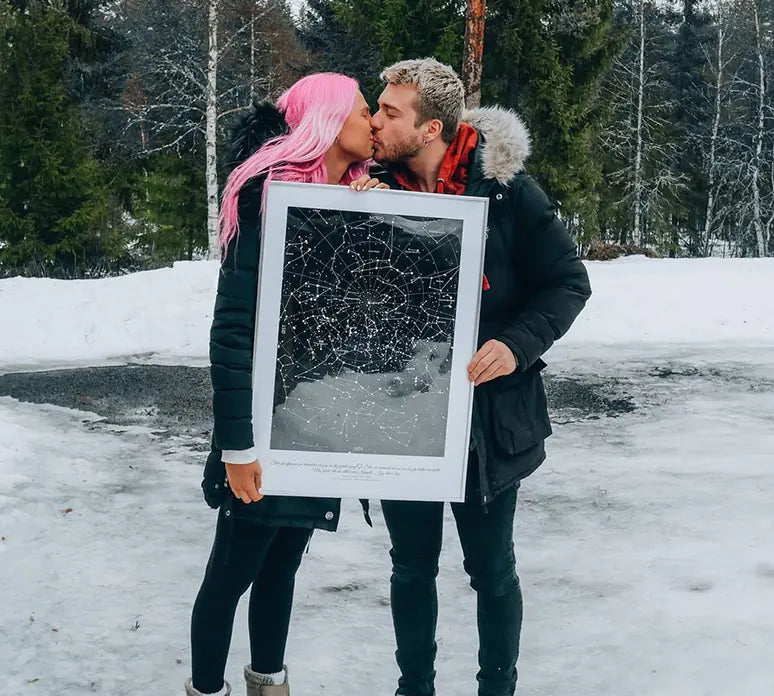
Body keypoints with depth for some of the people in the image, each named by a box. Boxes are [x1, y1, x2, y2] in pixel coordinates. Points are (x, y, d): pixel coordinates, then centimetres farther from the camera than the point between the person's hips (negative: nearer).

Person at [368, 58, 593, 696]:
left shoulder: (503, 186, -11)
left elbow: (568, 281, -6)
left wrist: (518, 345, -22)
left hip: (485, 413, -3)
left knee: (491, 568, 11)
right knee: (412, 566, 15)